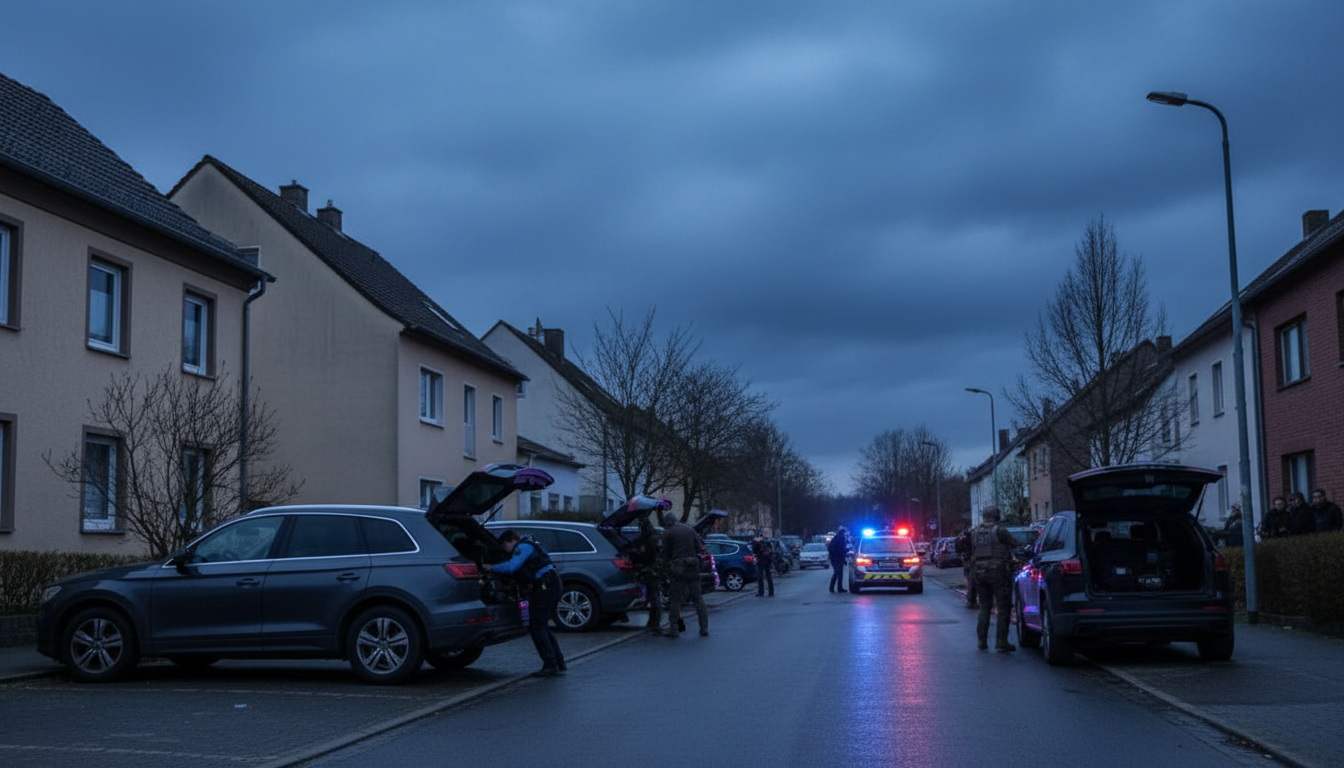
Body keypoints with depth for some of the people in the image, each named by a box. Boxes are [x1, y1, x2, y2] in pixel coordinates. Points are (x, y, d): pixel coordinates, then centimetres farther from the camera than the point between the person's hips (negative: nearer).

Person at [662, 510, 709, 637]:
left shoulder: (668, 533, 1)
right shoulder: (690, 530, 12)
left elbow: (666, 553, 0)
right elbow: (700, 548, 7)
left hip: (678, 569, -4)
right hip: (693, 567, 4)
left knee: (675, 599, 1)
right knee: (698, 597, 9)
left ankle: (673, 629, 0)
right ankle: (704, 628, 9)